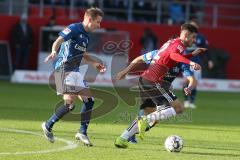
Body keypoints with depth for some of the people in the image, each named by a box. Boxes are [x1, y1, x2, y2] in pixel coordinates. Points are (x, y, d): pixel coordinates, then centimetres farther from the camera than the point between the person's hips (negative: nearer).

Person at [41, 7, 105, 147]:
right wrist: (54, 52, -42)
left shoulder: (86, 35, 17)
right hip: (64, 69, -9)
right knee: (70, 103, -15)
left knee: (89, 100, 4)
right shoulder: (74, 29, -10)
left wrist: (95, 64, 18)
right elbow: (58, 42, -22)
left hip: (75, 72, 9)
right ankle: (48, 126, 2)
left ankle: (82, 132, 11)